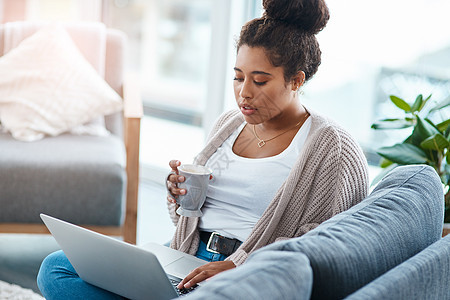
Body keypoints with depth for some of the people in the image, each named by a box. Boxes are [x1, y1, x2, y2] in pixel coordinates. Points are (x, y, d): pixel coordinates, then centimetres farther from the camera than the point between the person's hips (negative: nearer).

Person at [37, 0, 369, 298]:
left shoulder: (334, 148, -4)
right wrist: (180, 194, 0)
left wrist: (238, 264, -24)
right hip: (187, 258, 8)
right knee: (56, 268, -10)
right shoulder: (229, 123, 17)